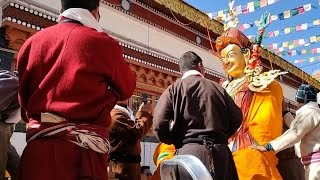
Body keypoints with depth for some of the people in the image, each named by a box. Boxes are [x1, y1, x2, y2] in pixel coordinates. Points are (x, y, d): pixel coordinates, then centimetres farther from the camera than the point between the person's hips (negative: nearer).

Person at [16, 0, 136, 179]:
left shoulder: (32, 42, 6)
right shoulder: (102, 42, -6)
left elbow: (23, 98, 16)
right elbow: (127, 89, 9)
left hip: (36, 144, 5)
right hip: (82, 147, -4)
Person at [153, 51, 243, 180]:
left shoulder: (173, 89, 1)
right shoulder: (217, 87, 9)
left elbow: (160, 124, -8)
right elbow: (237, 118, 10)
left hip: (188, 152, -2)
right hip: (219, 151, 3)